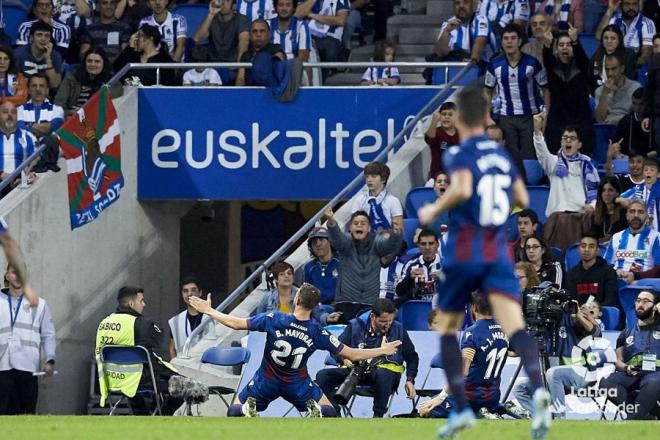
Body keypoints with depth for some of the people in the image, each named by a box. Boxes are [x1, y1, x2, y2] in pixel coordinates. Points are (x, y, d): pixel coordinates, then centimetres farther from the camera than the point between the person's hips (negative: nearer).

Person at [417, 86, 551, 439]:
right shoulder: (501, 154, 13)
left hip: (464, 253, -4)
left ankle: (460, 410, 13)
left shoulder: (459, 154, -6)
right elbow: (522, 199, 19)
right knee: (514, 326, -12)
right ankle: (538, 390, -39)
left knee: (447, 329, 15)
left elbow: (462, 189, -25)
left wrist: (435, 210, -9)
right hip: (499, 252, 4)